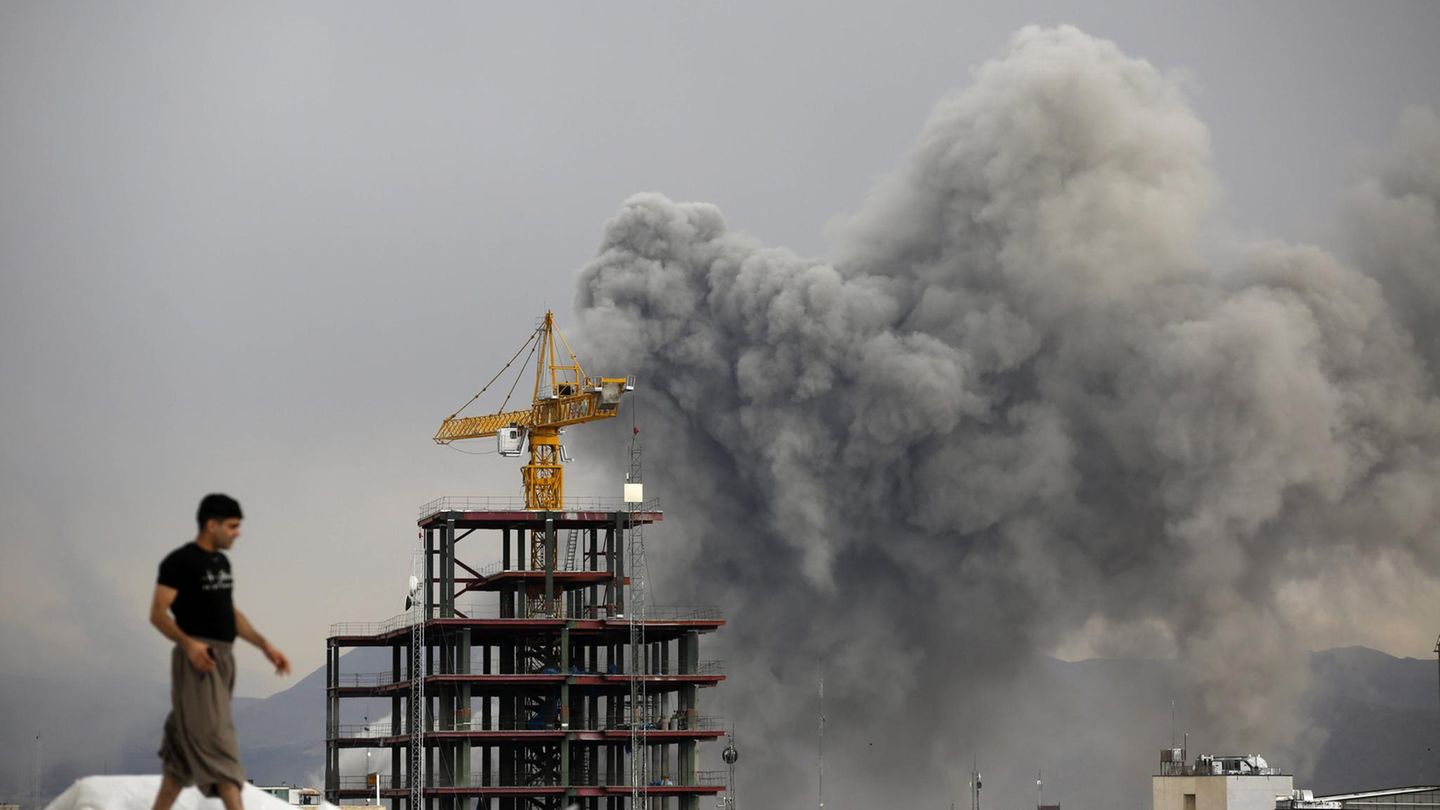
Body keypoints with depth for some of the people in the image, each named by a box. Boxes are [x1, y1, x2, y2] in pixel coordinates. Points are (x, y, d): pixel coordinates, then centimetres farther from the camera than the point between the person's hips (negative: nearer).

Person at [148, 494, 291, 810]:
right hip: (197, 660, -9)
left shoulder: (221, 562, 16)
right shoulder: (180, 561, -10)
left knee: (186, 748, 10)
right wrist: (189, 644, -29)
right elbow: (158, 614, -14)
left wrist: (265, 646, 13)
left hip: (222, 661, 9)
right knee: (216, 740, -14)